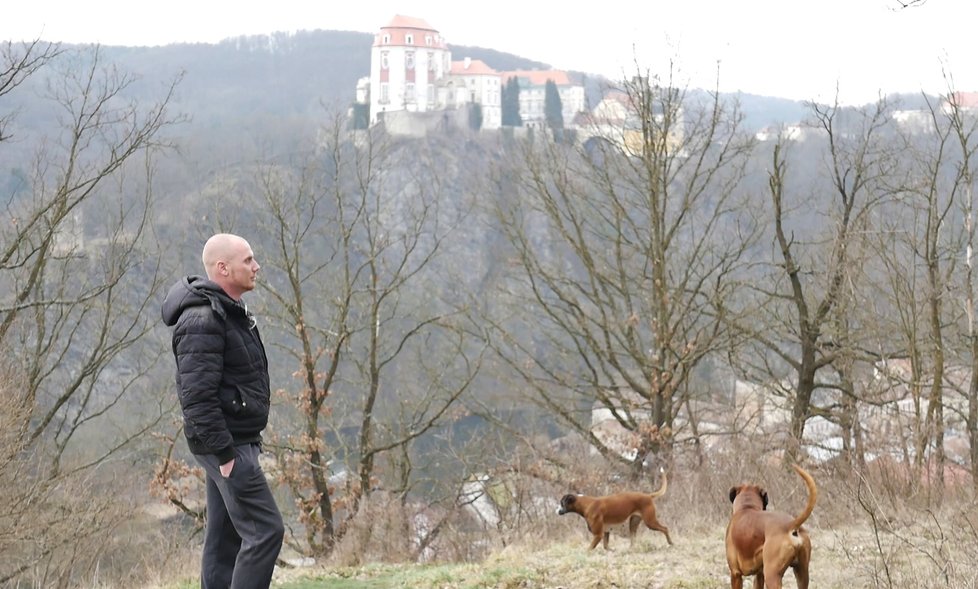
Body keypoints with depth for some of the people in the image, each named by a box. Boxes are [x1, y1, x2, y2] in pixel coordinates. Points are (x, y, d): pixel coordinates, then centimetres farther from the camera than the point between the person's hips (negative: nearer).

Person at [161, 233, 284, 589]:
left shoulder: (230, 313, 15)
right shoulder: (203, 320, -18)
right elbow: (197, 396, -23)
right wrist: (224, 452, -23)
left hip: (235, 442, 10)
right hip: (225, 444, -10)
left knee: (224, 537, 11)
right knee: (264, 531, -12)